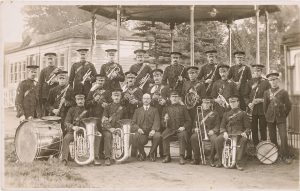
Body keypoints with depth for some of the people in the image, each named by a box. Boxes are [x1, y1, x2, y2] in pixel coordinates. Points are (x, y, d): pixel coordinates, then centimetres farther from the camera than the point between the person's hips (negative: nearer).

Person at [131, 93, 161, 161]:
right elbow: (134, 122, 12)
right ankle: (142, 153, -7)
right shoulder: (137, 110, 21)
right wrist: (138, 128, -11)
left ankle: (152, 153, -9)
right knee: (135, 137, -34)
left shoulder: (154, 110, 17)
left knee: (157, 136, -35)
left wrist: (153, 130, -19)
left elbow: (157, 122, 2)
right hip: (141, 131, 1)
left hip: (151, 131, -1)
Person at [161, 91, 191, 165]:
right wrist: (165, 120, -10)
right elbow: (162, 122, 14)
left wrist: (184, 127, -11)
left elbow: (188, 120, 9)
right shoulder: (166, 108, 17)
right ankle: (167, 156, -19)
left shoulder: (183, 108, 13)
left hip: (180, 129, -1)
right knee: (163, 135, -30)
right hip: (170, 128, 1)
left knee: (182, 136, -35)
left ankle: (182, 157, -28)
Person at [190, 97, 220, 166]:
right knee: (193, 137, -31)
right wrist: (195, 129, -6)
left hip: (211, 132, -2)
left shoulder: (215, 114, 14)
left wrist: (213, 130, -15)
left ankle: (211, 159, -19)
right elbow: (194, 125, 18)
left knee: (214, 139, -36)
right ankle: (196, 159, -20)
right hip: (200, 132, 2)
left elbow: (217, 126, 6)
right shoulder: (198, 115, 21)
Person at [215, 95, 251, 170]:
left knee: (244, 139, -37)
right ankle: (220, 160, -10)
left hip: (239, 133, -2)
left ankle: (239, 162, -29)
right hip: (228, 133, 3)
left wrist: (245, 132, -16)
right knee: (218, 139, -27)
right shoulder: (226, 114, 22)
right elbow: (222, 126, 15)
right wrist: (224, 132, -8)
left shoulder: (242, 113, 13)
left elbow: (248, 126, 6)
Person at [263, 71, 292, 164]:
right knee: (272, 138, 5)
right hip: (270, 118, 2)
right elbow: (265, 106, 10)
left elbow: (288, 106, 4)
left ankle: (285, 156, 0)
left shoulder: (283, 92, 0)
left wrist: (284, 115, 7)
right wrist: (267, 116, 9)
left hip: (281, 118, -2)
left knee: (284, 137, -9)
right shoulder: (266, 93, 5)